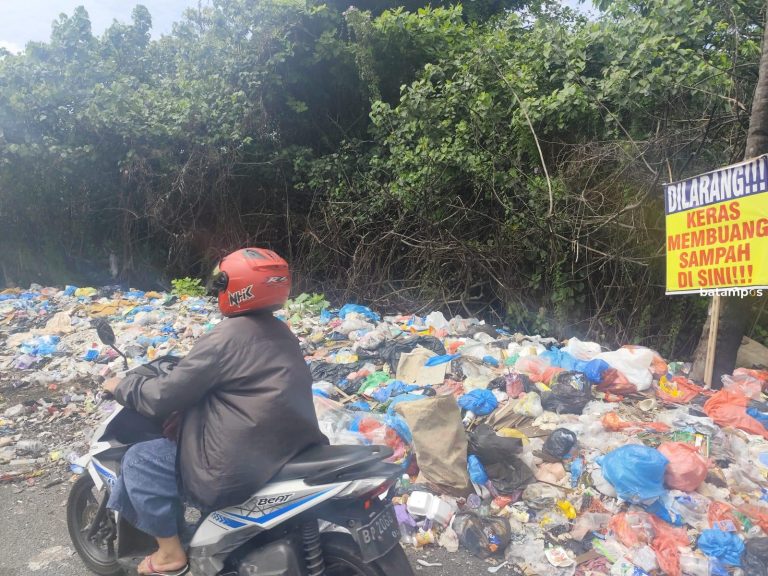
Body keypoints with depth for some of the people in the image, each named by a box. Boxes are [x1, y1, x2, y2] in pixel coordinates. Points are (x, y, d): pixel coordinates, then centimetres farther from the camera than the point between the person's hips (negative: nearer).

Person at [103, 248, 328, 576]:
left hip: (239, 472, -9)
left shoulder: (225, 339, -17)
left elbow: (164, 398, -10)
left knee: (139, 460, 8)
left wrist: (121, 386, 8)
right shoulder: (280, 334, 9)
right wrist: (183, 369, 32)